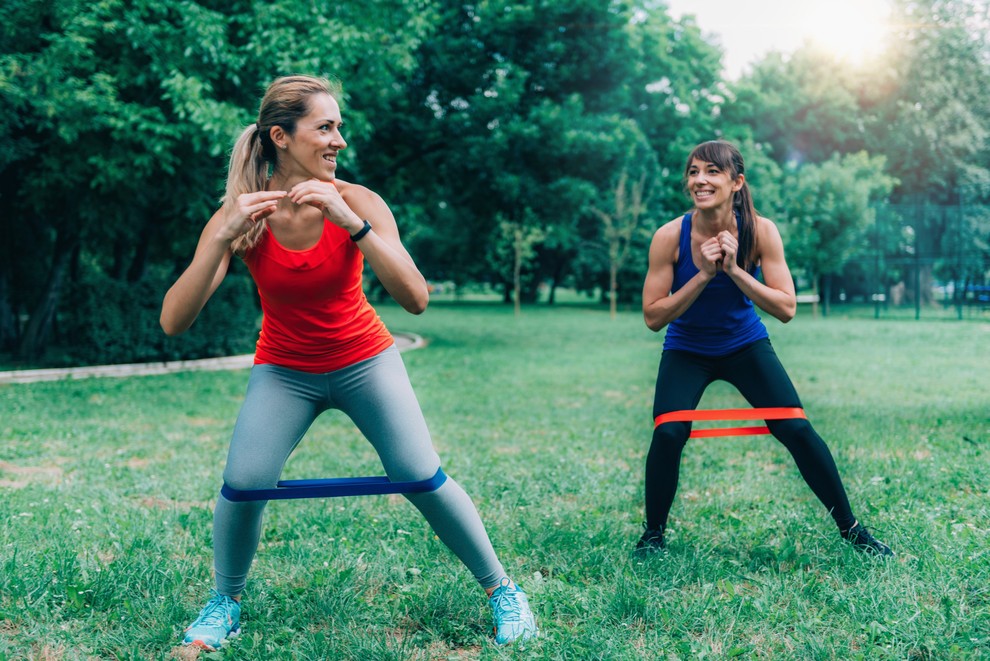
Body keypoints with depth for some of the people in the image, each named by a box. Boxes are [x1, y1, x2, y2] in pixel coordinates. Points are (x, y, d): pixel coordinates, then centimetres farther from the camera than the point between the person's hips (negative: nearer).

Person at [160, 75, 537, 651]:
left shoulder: (357, 203, -18)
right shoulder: (242, 215, -17)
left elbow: (416, 299, -29)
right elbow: (174, 322, -26)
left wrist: (353, 224, -39)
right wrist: (223, 238, -39)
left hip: (365, 362, 0)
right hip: (285, 371, 1)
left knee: (423, 477, -11)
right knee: (242, 484, -16)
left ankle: (502, 590, 10)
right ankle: (226, 600, 13)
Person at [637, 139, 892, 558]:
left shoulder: (760, 231, -18)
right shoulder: (670, 236, -20)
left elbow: (786, 310, -20)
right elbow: (653, 316, -18)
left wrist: (734, 270, -30)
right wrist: (703, 276, -28)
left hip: (746, 346, 1)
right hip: (686, 352, -1)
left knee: (797, 430, -10)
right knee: (668, 433, -22)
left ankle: (851, 529, 11)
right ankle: (653, 533, 2)